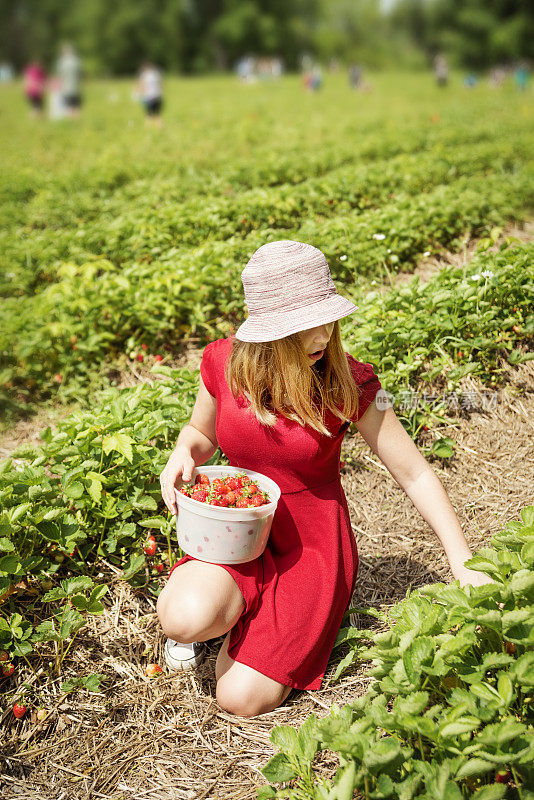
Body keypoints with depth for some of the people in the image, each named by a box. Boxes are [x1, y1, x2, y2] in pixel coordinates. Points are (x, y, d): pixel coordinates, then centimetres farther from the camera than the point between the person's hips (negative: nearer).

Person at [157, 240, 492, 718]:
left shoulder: (349, 383, -17)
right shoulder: (224, 362, -10)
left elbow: (415, 474, -11)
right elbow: (201, 432, 10)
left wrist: (464, 564, -17)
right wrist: (183, 455, -14)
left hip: (312, 544, -1)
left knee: (242, 697, -14)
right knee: (183, 617, -31)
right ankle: (225, 606, 7)